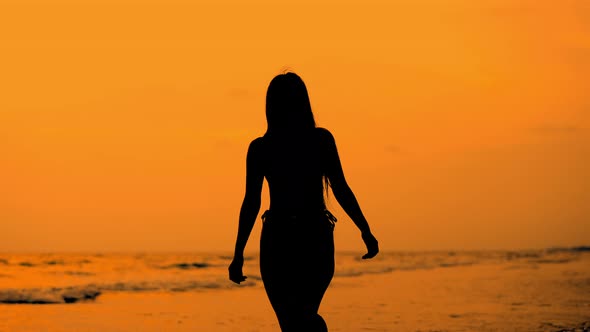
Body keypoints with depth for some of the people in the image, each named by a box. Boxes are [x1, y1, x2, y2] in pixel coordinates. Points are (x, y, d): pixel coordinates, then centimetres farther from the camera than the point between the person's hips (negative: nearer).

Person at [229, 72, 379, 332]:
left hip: (278, 240, -1)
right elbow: (340, 190, -6)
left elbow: (251, 203, -6)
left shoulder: (259, 148, -4)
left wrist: (238, 255, -1)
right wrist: (366, 231, 1)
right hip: (317, 238, 1)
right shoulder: (322, 139, -3)